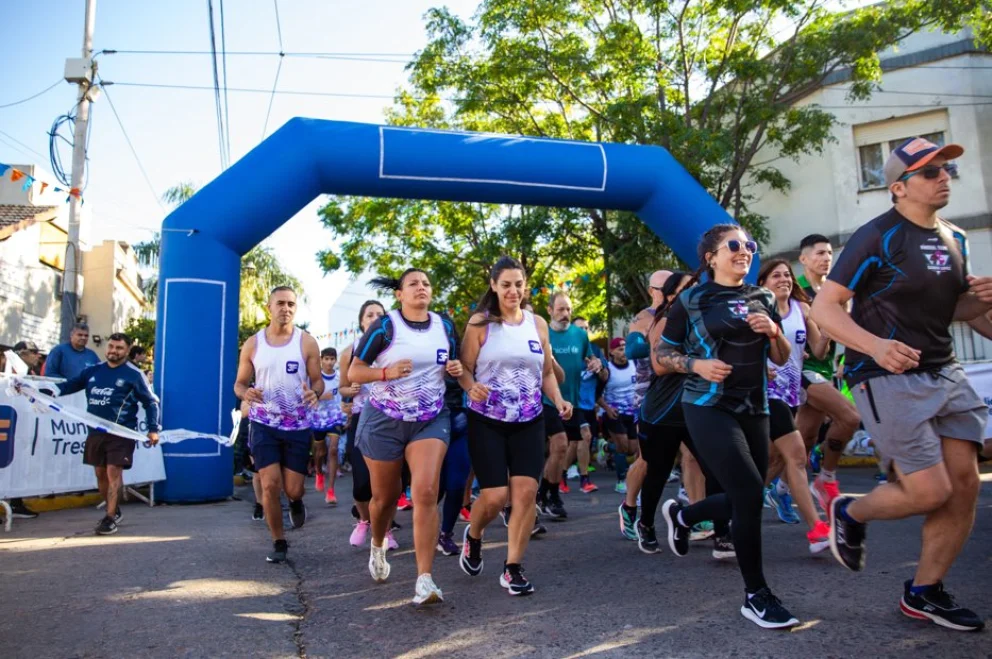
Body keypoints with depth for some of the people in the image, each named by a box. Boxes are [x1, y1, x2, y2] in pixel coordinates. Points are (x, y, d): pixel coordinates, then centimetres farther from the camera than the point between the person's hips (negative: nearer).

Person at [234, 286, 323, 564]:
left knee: (293, 489, 0)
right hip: (263, 423, 1)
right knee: (270, 484, -6)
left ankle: (296, 502, 40)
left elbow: (318, 380, -1)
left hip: (298, 425, -1)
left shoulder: (307, 342, -3)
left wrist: (314, 393, -25)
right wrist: (246, 393, -17)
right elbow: (240, 383, 7)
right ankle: (279, 542, 14)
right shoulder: (252, 344, 2)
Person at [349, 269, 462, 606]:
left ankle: (424, 580, -10)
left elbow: (454, 365, 17)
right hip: (384, 420, -1)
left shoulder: (445, 326, 2)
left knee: (426, 493, -16)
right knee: (385, 496, 12)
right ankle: (377, 546, 46)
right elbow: (354, 372, -9)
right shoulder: (384, 326, -10)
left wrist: (456, 369, -7)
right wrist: (387, 372, -26)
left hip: (431, 420, 2)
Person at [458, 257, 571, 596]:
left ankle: (513, 568, 10)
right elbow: (464, 368, -4)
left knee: (525, 491, -6)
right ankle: (473, 536, 30)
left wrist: (559, 400, -3)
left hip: (529, 422, 3)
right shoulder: (480, 323, -4)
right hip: (487, 422, -3)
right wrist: (471, 388, -26)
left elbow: (546, 372, 14)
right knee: (495, 496, -5)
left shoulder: (538, 323, 7)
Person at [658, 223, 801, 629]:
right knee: (749, 494, -15)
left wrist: (773, 331, -7)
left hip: (754, 408, 6)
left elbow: (782, 359, 12)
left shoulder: (763, 300, 9)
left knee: (743, 501, 11)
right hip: (709, 408, -6)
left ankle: (681, 514, 40)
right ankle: (756, 596, 4)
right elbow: (663, 356, 1)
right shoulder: (691, 302, -3)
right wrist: (696, 364, -17)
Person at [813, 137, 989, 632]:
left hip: (944, 372, 8)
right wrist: (875, 345, -31)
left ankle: (923, 592, 21)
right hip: (888, 378, -8)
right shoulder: (877, 237, -11)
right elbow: (824, 307, -16)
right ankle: (851, 513, 22)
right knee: (931, 492, -9)